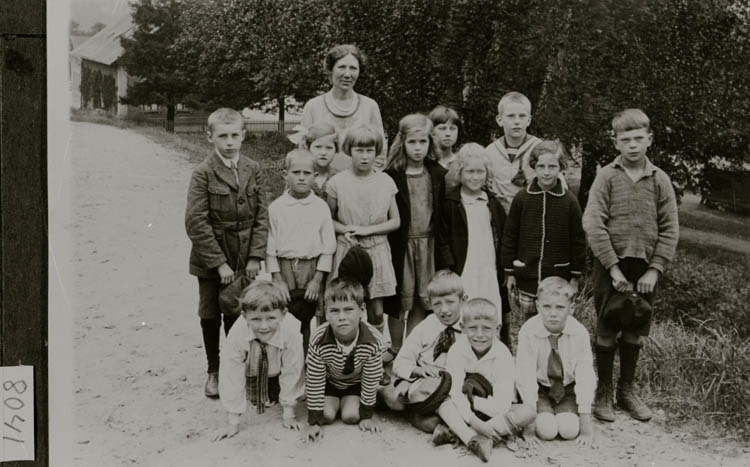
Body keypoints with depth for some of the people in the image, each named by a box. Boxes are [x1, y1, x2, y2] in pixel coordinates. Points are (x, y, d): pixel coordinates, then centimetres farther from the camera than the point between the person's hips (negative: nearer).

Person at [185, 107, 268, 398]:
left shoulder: (252, 170, 0)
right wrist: (219, 263, -15)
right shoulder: (203, 173, -12)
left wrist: (255, 256, -7)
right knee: (210, 316, 11)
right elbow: (196, 223, -14)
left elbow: (261, 215, 1)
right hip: (210, 259, -2)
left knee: (237, 315, 11)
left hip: (243, 259, 2)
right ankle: (214, 371, 28)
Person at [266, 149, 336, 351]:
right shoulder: (276, 207, -1)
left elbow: (328, 246, 1)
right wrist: (278, 280, -5)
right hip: (284, 267, 0)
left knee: (306, 322, 6)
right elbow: (270, 246, 0)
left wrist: (317, 280, -4)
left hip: (312, 268, 0)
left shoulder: (321, 207, 0)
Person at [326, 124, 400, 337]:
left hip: (377, 250, 1)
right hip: (346, 250, -1)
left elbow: (395, 221, 5)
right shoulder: (337, 182, -2)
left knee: (376, 312, 4)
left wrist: (367, 229, -8)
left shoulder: (385, 182, 2)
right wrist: (344, 230, -13)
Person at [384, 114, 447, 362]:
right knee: (399, 300, 7)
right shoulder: (392, 176, -6)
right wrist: (389, 245, -10)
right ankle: (396, 349, 22)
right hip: (400, 244, -3)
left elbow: (442, 212, 7)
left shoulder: (437, 174, 5)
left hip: (427, 243, 3)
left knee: (421, 301, 8)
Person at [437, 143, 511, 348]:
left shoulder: (493, 203, 12)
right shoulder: (449, 202, -1)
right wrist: (449, 272, -11)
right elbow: (442, 240, -3)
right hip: (463, 275, -4)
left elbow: (502, 238, 16)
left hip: (491, 273, 4)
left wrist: (505, 270, 10)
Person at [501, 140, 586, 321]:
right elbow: (509, 236, 3)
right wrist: (509, 272, 3)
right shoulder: (522, 198, -2)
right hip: (526, 278, 1)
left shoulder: (569, 201, -3)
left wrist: (575, 276, 2)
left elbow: (578, 240, 2)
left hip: (558, 278, -1)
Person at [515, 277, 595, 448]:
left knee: (569, 429, -19)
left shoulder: (579, 333, -19)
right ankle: (545, 412, 13)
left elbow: (585, 376, -16)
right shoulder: (529, 332, -23)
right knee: (546, 430, -21)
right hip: (539, 388, -1)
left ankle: (565, 412, 14)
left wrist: (585, 420, -17)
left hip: (568, 389, 1)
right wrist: (530, 421, -22)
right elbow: (525, 378, -21)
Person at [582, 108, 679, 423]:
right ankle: (603, 393, 20)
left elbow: (669, 229, 2)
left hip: (645, 268, 2)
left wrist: (655, 269, -7)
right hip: (611, 267, -2)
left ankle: (627, 389, 29)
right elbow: (593, 224, -11)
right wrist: (614, 267, -15)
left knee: (634, 332, 13)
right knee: (606, 331, 6)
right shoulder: (607, 176, -4)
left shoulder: (660, 180, 3)